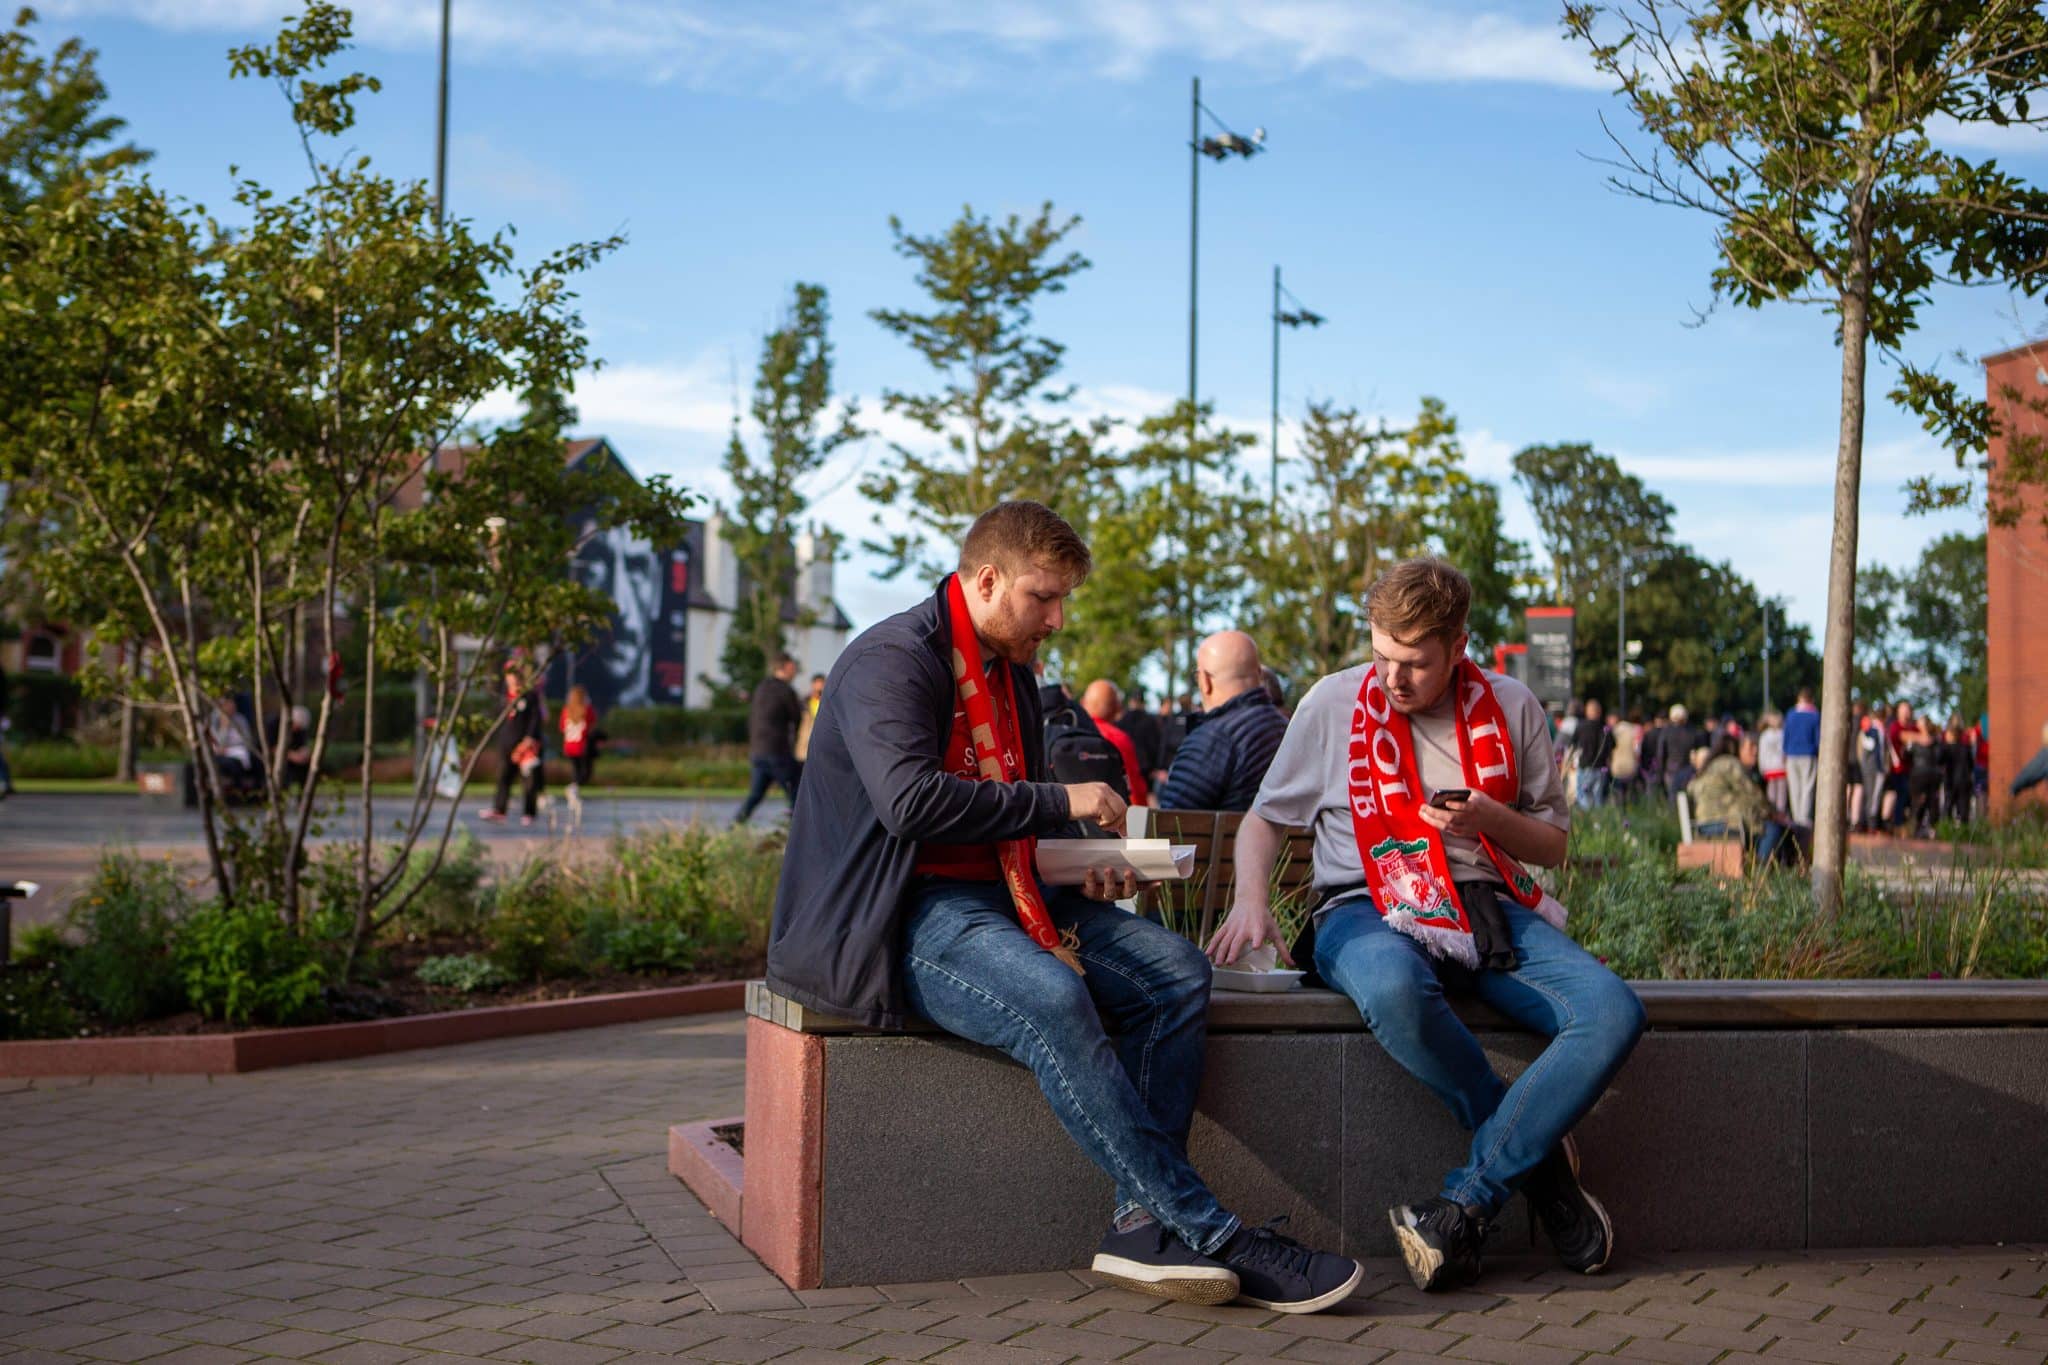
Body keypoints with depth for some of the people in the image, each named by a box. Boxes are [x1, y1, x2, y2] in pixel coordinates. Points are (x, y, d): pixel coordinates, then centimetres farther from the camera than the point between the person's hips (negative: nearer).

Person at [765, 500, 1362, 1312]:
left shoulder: (1011, 673, 19)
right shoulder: (892, 660, -10)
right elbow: (910, 801, -26)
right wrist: (1059, 802, -20)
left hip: (998, 895, 9)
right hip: (904, 914, -9)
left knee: (1175, 970, -11)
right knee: (1051, 996, -35)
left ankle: (1144, 1224, -20)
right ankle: (1209, 1235, -30)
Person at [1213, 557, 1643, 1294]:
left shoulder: (1512, 707, 10)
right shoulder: (1334, 703, 6)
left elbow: (1551, 844, 16)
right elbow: (1263, 818, 13)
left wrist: (1489, 819, -6)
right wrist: (1250, 897, -7)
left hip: (1491, 908, 3)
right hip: (1369, 908, -2)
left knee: (1613, 1011, -26)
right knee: (1395, 989, -41)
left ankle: (1465, 1202, -24)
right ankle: (1542, 1158, -19)